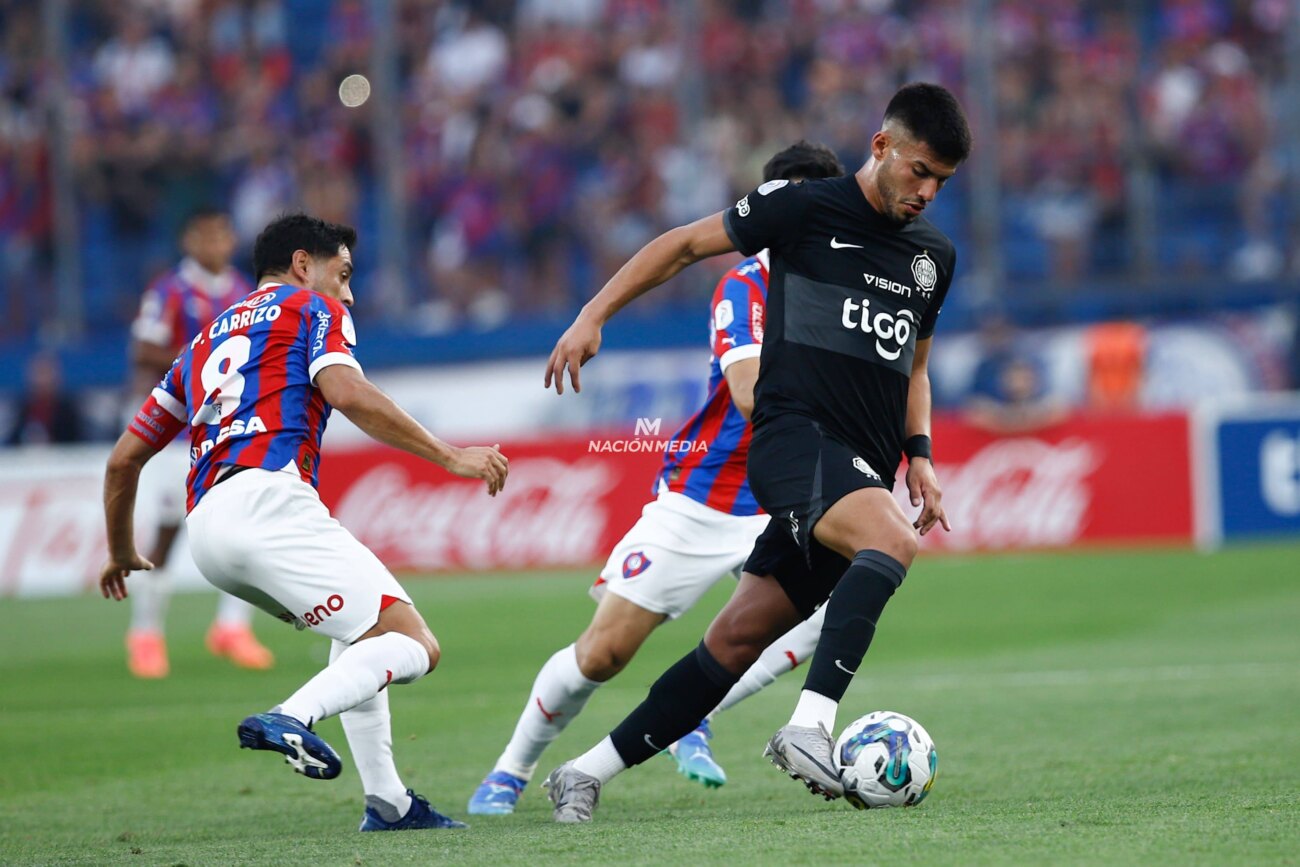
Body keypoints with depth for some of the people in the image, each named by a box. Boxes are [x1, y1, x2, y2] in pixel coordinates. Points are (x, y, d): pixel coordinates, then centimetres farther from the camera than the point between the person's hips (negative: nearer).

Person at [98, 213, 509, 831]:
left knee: (362, 635, 27)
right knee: (412, 646, -10)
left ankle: (387, 802, 13)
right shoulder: (313, 310, 14)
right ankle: (292, 717, -34)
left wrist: (121, 554, 46)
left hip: (205, 526, 8)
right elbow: (347, 393, -8)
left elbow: (124, 459, 32)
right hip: (268, 498, -8)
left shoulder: (206, 339, 33)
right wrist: (450, 457, -7)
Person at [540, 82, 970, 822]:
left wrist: (919, 455, 14)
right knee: (892, 541, -34)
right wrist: (594, 316, 1)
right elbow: (685, 244, 8)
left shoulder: (934, 256, 19)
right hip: (796, 433, -6)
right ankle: (810, 726, -41)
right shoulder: (805, 207, 0)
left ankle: (592, 770, 10)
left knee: (738, 638, 1)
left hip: (862, 474, 6)